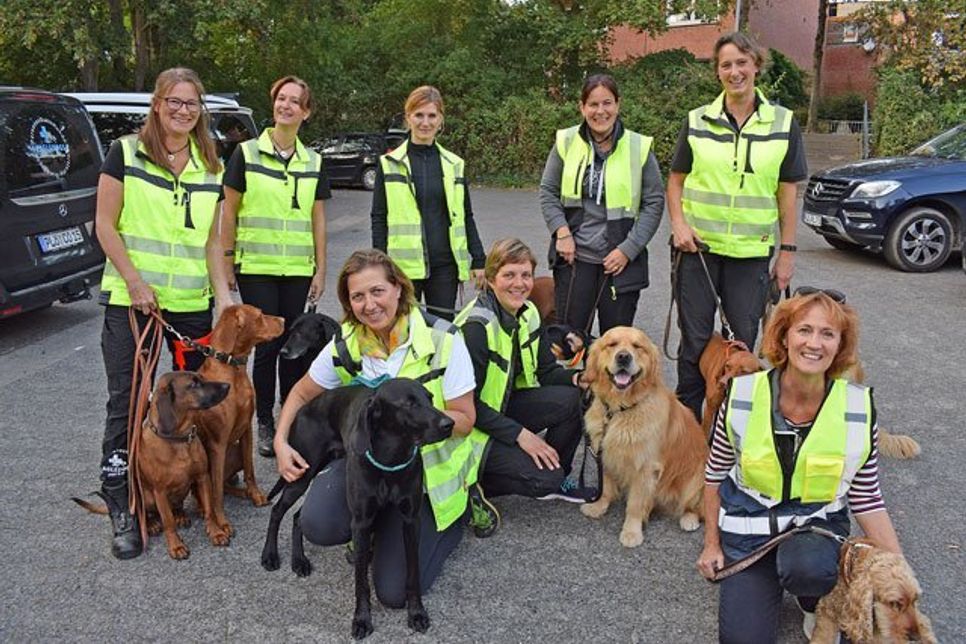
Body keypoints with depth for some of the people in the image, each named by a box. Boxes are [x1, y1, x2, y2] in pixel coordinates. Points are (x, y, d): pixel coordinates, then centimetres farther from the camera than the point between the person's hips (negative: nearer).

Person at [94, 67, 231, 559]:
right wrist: (135, 282, -13)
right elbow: (105, 225, -4)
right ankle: (121, 509, 10)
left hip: (193, 304, 4)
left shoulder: (210, 168, 10)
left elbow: (211, 240, 11)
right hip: (130, 301, -3)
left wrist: (222, 292, 0)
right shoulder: (125, 153, -2)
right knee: (127, 402, 0)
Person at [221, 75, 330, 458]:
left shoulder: (314, 163, 9)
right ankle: (265, 424, 14)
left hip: (298, 269, 3)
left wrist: (320, 269, 7)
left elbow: (318, 220, 10)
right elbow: (229, 212, 1)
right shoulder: (246, 153, 0)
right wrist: (226, 264, -3)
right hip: (256, 267, -3)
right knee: (266, 344, 0)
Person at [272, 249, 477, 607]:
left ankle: (451, 521, 19)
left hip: (428, 468, -3)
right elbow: (301, 394, 10)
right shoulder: (345, 346, -6)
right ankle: (379, 525, 11)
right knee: (318, 525, -25)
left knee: (395, 591, -10)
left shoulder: (442, 340, -17)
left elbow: (465, 420, -13)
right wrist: (280, 442, -5)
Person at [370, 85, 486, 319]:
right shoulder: (389, 164, 2)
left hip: (445, 264, 2)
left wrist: (478, 260, 7)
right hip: (404, 264, -2)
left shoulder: (454, 164, 9)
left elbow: (466, 216, 13)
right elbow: (379, 218, 2)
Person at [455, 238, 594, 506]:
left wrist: (576, 378, -17)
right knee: (543, 479, -21)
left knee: (574, 399, -14)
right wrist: (520, 434, -24)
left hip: (504, 406, 7)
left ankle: (557, 478, 6)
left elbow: (546, 371, 5)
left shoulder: (528, 314, -1)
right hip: (470, 426, -7)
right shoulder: (476, 326, -25)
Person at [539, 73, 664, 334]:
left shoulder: (639, 147, -2)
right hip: (574, 257, 1)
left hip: (621, 260, 0)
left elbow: (654, 203, 0)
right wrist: (562, 232, -7)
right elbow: (547, 192, 8)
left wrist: (628, 249, -8)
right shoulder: (566, 142, 1)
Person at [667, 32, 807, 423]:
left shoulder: (783, 124, 2)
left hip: (752, 251, 0)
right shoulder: (697, 122, 2)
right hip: (698, 246, 0)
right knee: (695, 341, 6)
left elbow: (787, 193, 3)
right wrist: (679, 223, -8)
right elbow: (676, 180, 8)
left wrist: (787, 251, 1)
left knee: (744, 340, 7)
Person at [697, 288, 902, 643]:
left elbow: (866, 499, -1)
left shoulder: (859, 408, -12)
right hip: (747, 526, 1)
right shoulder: (743, 396, -13)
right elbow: (715, 473, 2)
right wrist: (712, 544, 5)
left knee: (806, 566, -36)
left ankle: (816, 603, 1)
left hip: (816, 524, 0)